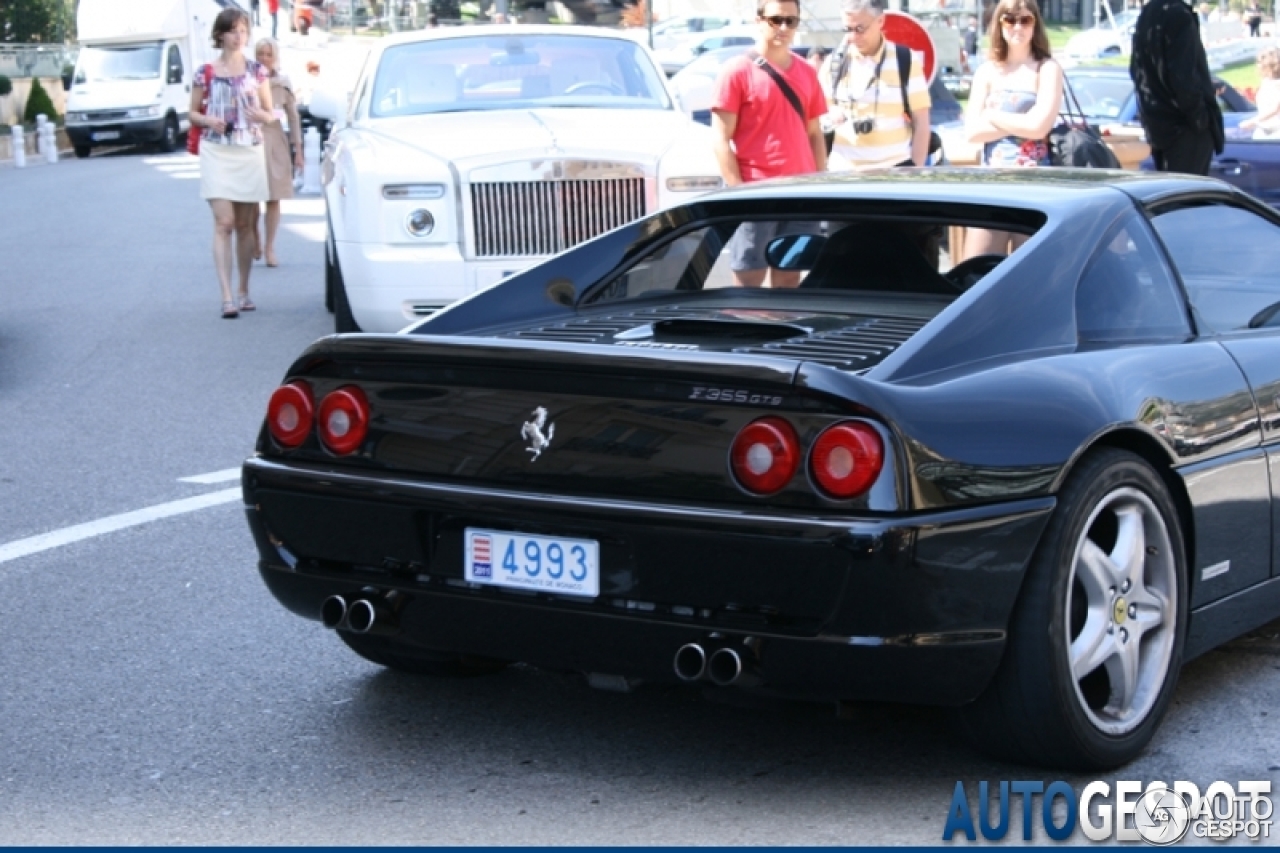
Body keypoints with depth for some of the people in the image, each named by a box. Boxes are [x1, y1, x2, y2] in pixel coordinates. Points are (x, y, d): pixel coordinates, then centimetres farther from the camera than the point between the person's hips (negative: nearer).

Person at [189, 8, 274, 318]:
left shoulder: (257, 71, 7)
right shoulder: (206, 73, 2)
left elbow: (270, 114, 11)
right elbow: (193, 113, 9)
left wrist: (261, 115, -11)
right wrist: (209, 121, -12)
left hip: (250, 152, 2)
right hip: (216, 151, -2)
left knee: (245, 225, 7)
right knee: (224, 223, -12)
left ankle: (244, 291, 18)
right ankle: (227, 297, -19)